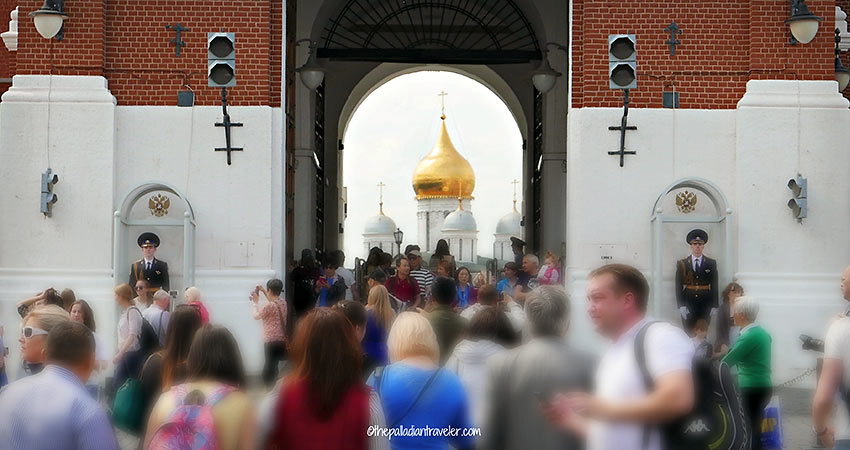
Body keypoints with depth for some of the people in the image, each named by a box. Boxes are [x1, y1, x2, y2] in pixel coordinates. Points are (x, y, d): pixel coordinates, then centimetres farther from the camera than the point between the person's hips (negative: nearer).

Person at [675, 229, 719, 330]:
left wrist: (714, 306, 1)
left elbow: (714, 286, 6)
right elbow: (678, 286, 2)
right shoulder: (682, 264, 5)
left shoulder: (711, 263, 8)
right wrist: (681, 306, -8)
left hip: (705, 305, 1)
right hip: (688, 305, -1)